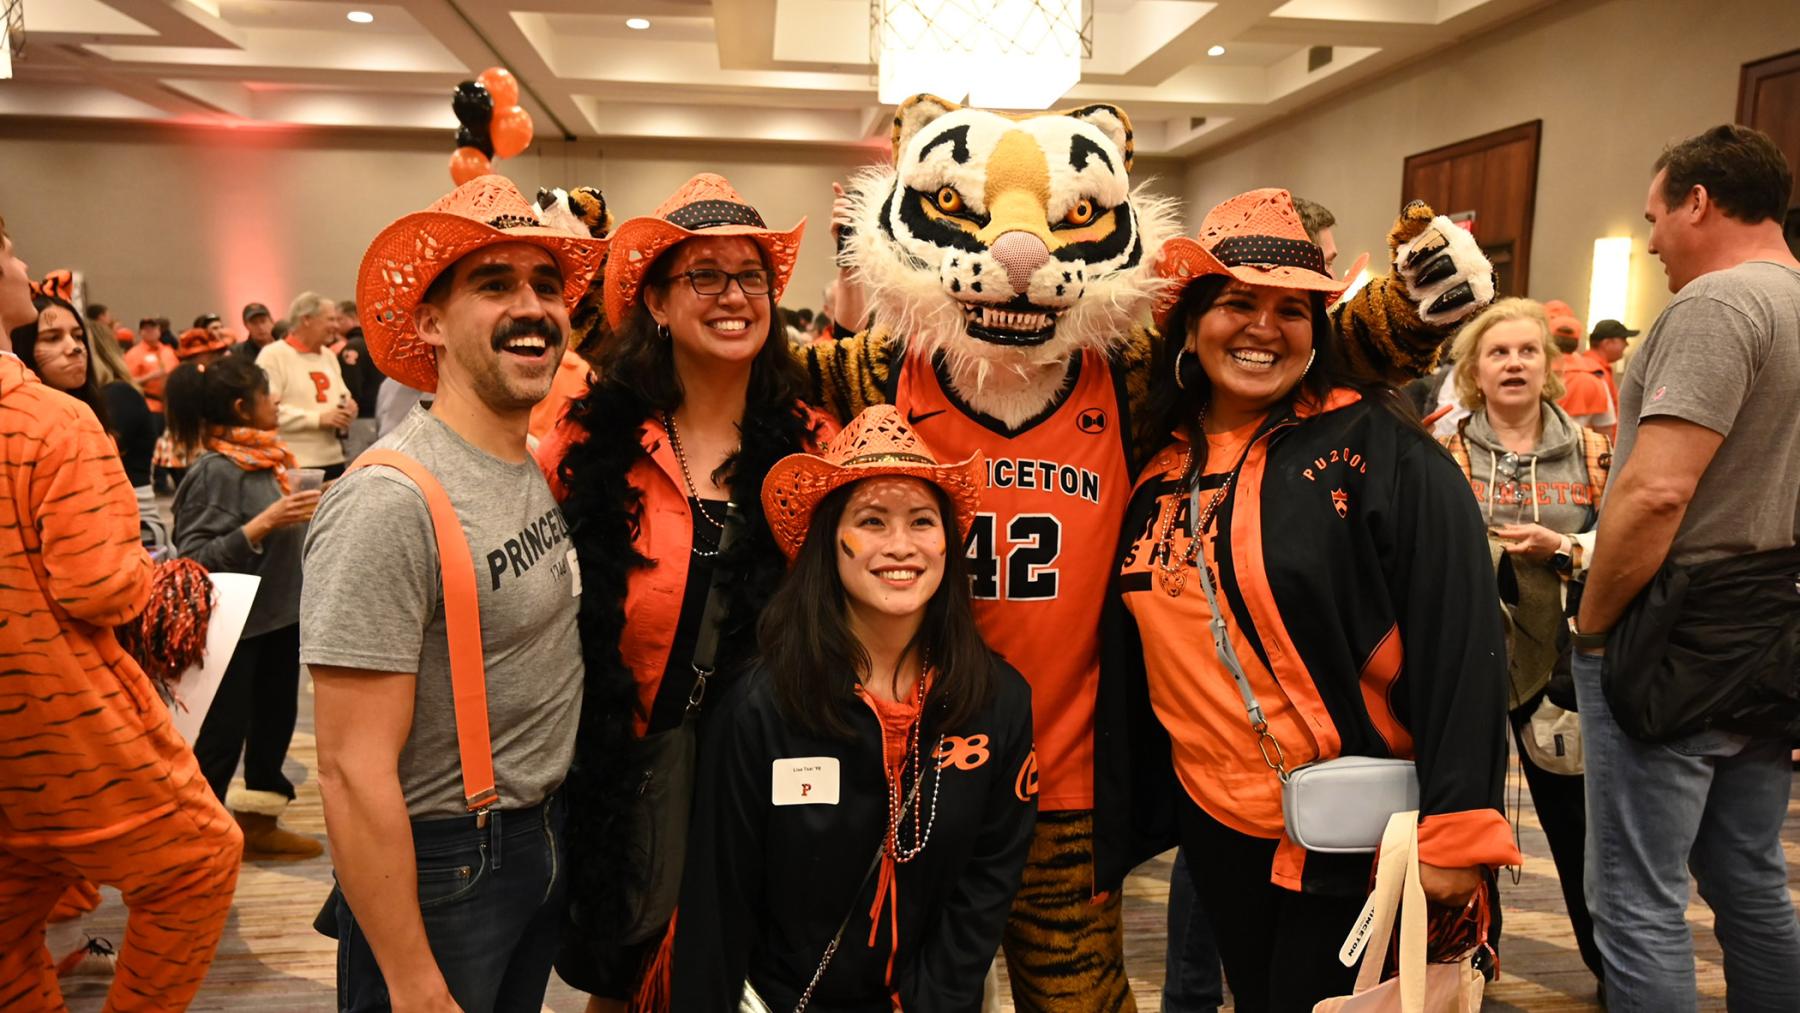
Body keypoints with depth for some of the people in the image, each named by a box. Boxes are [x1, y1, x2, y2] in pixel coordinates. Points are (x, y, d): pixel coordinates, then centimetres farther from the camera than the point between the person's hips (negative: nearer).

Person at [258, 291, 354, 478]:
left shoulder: (328, 355, 19)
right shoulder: (273, 355, -6)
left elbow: (343, 396, 26)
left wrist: (347, 408, 1)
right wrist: (318, 418, -18)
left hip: (333, 460, 7)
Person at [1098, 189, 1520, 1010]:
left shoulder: (1378, 448, -12)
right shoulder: (1158, 472, 3)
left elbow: (1461, 643, -16)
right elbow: (1131, 658, 11)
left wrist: (1456, 825, -18)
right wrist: (1125, 805, 13)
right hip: (1217, 826, 5)